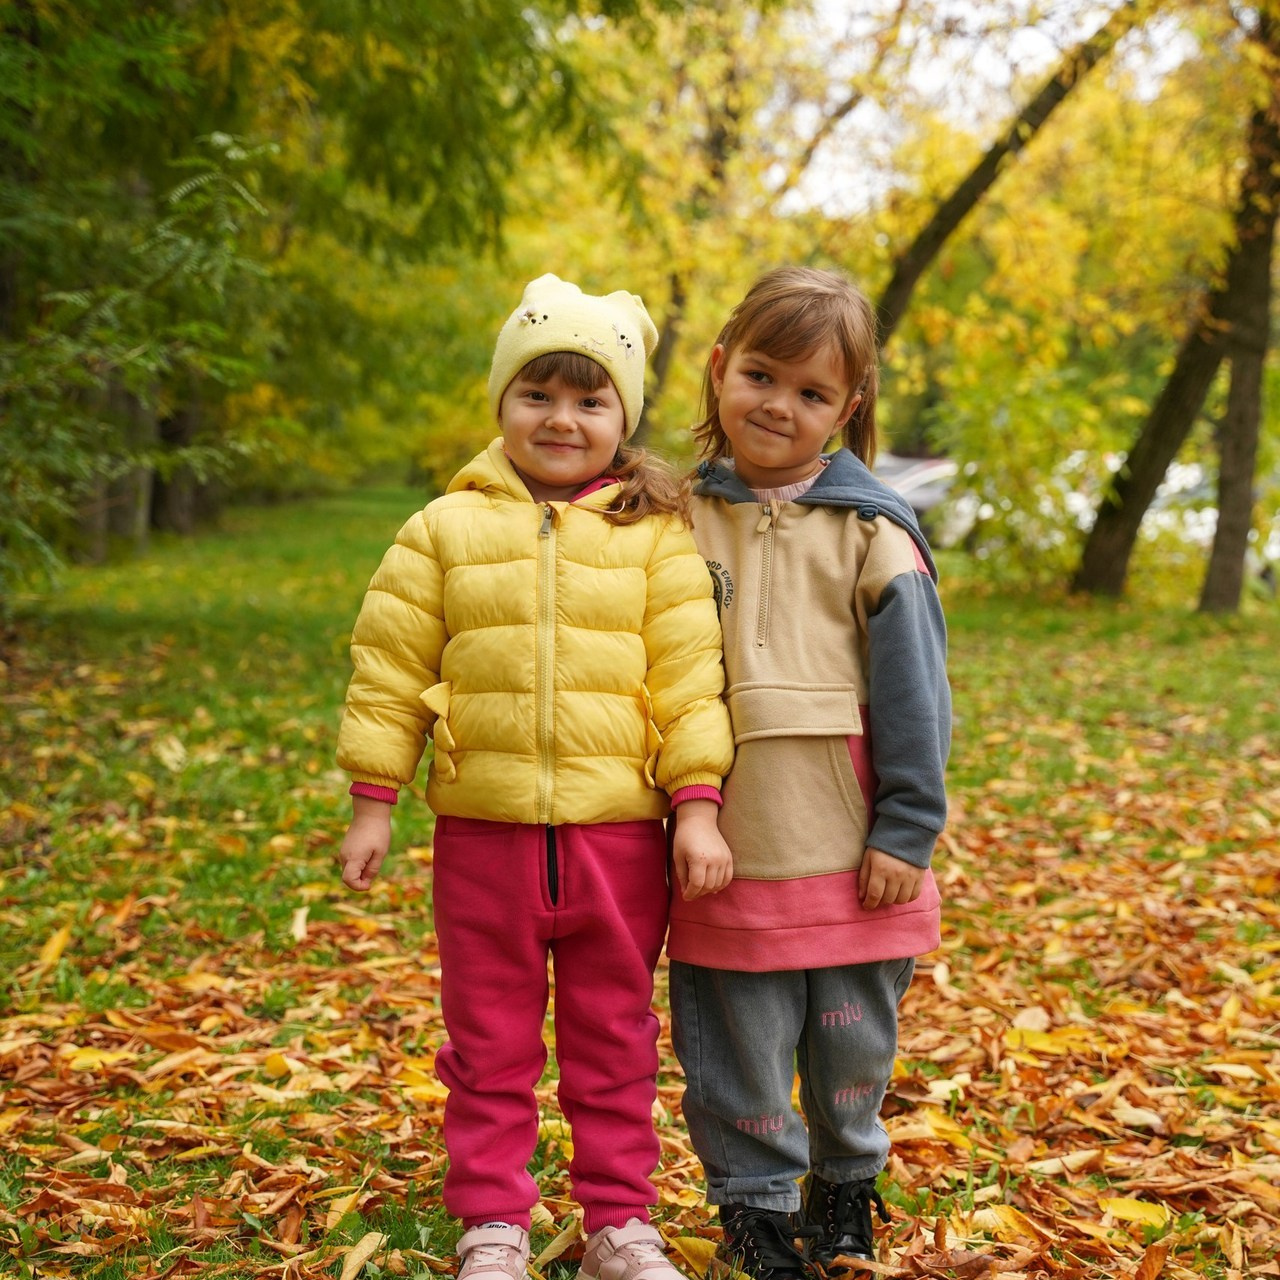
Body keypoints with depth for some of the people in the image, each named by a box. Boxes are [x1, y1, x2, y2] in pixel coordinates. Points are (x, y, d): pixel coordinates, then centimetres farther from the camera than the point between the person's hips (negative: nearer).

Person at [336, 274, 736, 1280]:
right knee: (490, 1046, 11)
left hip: (619, 834, 0)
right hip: (484, 832, 1)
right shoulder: (446, 529, 2)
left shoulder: (657, 536, 1)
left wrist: (698, 806, -7)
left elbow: (690, 678, -1)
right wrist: (372, 803, 2)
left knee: (616, 1043, 12)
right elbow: (389, 669, 4)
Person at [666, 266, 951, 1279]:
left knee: (853, 1049, 15)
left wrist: (907, 830, -8)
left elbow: (915, 689, -4)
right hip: (726, 846, 1)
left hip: (850, 846, -1)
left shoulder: (869, 530, -3)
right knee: (739, 1050, 9)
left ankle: (845, 1187, 38)